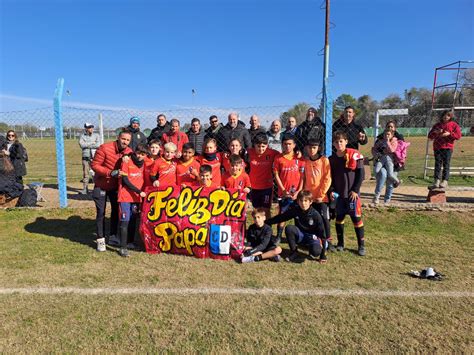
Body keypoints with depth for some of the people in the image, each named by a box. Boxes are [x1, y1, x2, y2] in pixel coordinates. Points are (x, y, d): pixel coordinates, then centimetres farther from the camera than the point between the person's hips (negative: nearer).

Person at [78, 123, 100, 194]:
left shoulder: (96, 136, 6)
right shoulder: (82, 136, 7)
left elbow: (98, 145, -10)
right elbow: (81, 145, -10)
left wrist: (87, 145, -8)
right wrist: (92, 143, -8)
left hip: (95, 157, -1)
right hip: (86, 158, 1)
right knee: (85, 173, 4)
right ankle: (85, 189, 11)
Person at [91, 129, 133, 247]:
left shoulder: (129, 152, -8)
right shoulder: (105, 148, -22)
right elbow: (94, 165, -20)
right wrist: (110, 173, -28)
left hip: (116, 186, 4)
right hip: (101, 185, -4)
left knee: (116, 210, 10)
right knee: (101, 212, 1)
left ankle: (113, 237, 24)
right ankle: (100, 239, 14)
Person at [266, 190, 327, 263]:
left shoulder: (315, 215, -19)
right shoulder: (295, 210, -12)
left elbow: (322, 233, -14)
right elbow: (280, 218, -5)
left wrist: (323, 255, -14)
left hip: (312, 237, -2)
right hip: (300, 235, 2)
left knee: (316, 252, -34)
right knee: (289, 228, -29)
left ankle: (312, 252, 6)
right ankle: (294, 252, -10)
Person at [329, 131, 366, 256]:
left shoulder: (354, 155, -7)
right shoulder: (332, 159, 6)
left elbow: (360, 174, -6)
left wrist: (355, 190, -10)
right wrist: (332, 190, 0)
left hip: (352, 193, -4)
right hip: (338, 194, 4)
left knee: (356, 218, 1)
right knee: (339, 218, 10)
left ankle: (361, 245, 13)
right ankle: (340, 243, 23)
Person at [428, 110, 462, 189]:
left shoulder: (454, 125, 8)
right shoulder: (437, 125, 17)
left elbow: (458, 135, -1)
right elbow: (430, 136, 15)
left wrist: (449, 134, -15)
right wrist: (435, 132, -5)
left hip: (448, 147, -2)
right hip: (437, 147, 3)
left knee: (446, 164, -3)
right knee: (437, 164, -2)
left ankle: (445, 181, -2)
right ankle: (437, 181, -4)